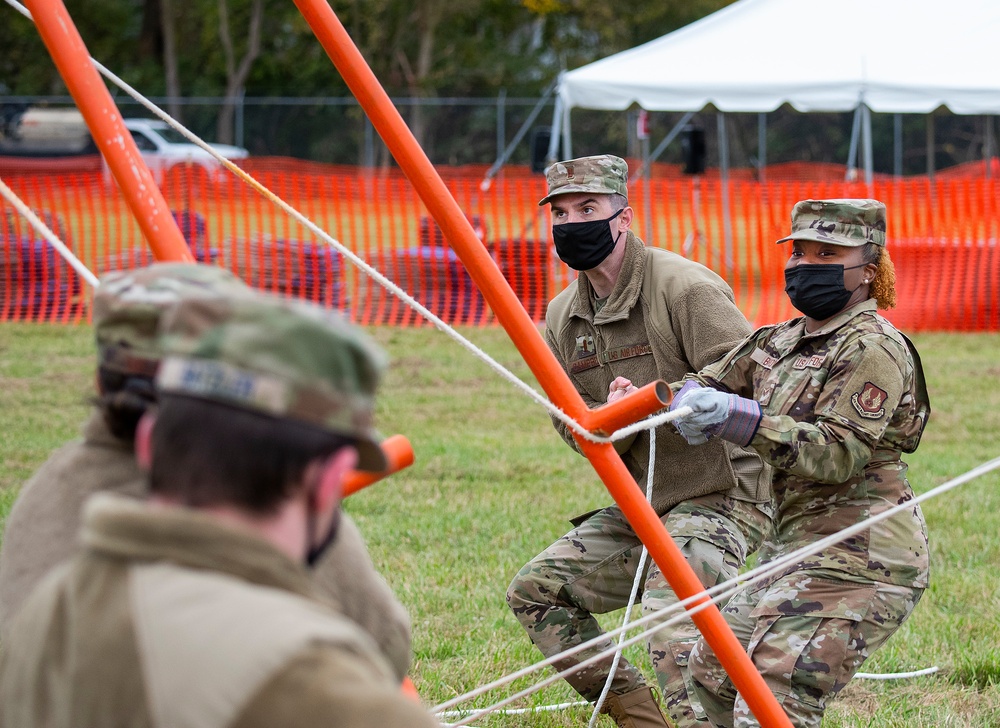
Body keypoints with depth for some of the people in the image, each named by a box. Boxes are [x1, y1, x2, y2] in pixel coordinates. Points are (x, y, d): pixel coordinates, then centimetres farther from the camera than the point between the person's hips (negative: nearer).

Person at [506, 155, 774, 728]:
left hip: (718, 498, -9)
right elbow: (574, 428, 10)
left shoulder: (685, 288, -15)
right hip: (638, 507, 9)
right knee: (536, 590, 7)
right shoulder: (563, 317, 9)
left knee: (671, 624, -28)